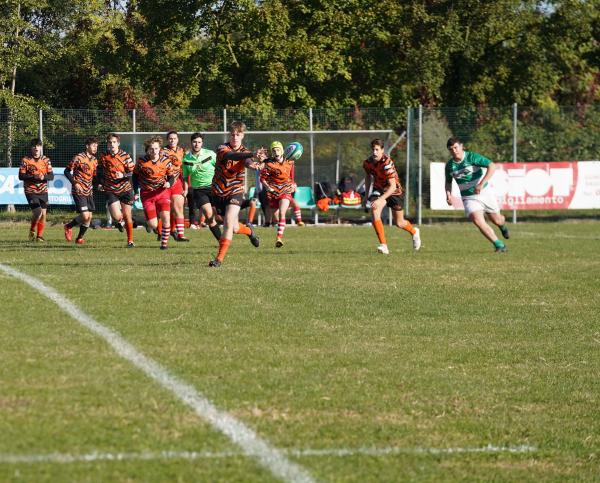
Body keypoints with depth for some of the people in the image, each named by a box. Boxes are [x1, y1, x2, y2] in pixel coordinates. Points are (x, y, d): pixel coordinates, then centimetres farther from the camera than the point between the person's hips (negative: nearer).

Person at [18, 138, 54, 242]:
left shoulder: (46, 160, 7)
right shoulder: (25, 160, -2)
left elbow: (51, 176, 3)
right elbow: (21, 176, -6)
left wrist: (44, 177, -18)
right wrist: (33, 177, -21)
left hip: (43, 191, 4)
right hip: (31, 191, -4)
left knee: (43, 214, 3)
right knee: (38, 212, -17)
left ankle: (39, 236, 17)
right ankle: (32, 231, 8)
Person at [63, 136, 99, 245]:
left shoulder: (94, 160, 11)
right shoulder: (79, 158, -12)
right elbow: (67, 171, -9)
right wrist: (75, 183, -19)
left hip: (89, 191, 7)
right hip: (79, 191, -7)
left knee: (89, 217, 5)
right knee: (85, 216, -15)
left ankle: (79, 238, 20)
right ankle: (69, 226, 11)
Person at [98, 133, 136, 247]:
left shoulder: (125, 156, -6)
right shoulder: (104, 157, 1)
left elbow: (133, 173, -5)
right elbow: (99, 172, 16)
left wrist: (123, 175, -22)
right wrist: (100, 183, 2)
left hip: (125, 189, -1)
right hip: (111, 191, 1)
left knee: (127, 216, 4)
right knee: (116, 216, -15)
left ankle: (130, 240, 19)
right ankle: (119, 221, 23)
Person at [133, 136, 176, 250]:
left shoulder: (166, 160, -7)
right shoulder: (142, 161, -10)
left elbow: (173, 174, 5)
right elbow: (135, 175, 6)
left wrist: (169, 182, -17)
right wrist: (136, 191, 4)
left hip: (162, 192, 1)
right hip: (147, 194, -1)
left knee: (166, 217, -19)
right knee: (153, 225, -6)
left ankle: (164, 242, 0)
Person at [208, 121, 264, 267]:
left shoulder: (245, 152, -4)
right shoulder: (222, 149, -10)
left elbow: (247, 161, -28)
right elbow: (231, 156, -33)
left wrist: (253, 164, -55)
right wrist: (252, 154, -50)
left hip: (235, 193, -1)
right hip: (219, 193, 1)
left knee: (229, 224, -20)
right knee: (234, 228, 12)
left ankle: (219, 258, -16)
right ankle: (249, 230, 47)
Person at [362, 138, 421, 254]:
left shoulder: (387, 163, -33)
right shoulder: (367, 162, -13)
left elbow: (392, 186, -36)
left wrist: (380, 200, -46)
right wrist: (366, 196, 11)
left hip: (395, 191, -4)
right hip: (379, 190, 4)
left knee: (399, 223, 9)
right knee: (374, 211, -25)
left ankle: (414, 232, 46)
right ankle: (383, 245, -23)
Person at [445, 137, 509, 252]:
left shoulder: (472, 157, -16)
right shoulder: (449, 165, -2)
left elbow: (492, 166, -22)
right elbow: (448, 182, 16)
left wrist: (481, 184, -30)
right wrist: (448, 194, -5)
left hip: (485, 192, -2)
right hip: (469, 198, 2)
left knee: (496, 220, 9)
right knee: (478, 221, -21)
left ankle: (503, 225, 49)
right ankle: (499, 245, -11)